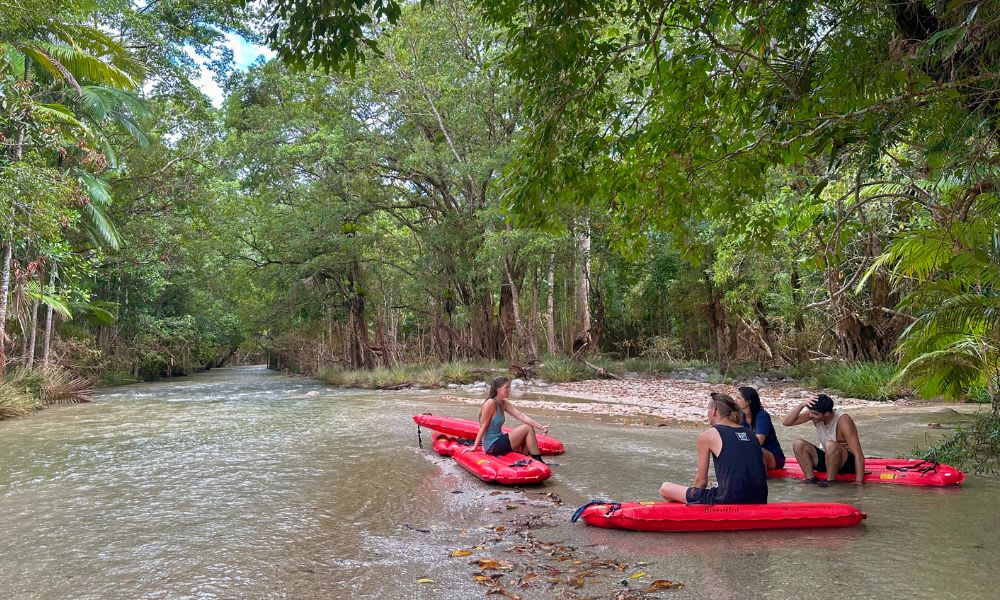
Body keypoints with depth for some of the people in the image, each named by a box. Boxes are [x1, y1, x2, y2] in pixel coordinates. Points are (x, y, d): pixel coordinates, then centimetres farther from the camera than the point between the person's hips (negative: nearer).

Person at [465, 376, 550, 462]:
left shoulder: (504, 403, 7)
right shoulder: (491, 403, -18)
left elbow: (520, 415, -2)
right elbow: (483, 426, -17)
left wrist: (540, 427, -12)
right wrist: (474, 447, -16)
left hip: (498, 440, 9)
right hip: (493, 446, -9)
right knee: (528, 428, -8)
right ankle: (538, 462, 0)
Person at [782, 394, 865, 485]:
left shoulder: (843, 420, -25)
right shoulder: (814, 413, -10)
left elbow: (858, 454, -28)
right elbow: (787, 422, -13)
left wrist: (859, 483, -33)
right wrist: (801, 405, -27)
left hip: (847, 461, -5)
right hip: (826, 457, 5)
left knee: (830, 445, -36)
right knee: (798, 444, -17)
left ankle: (830, 481, -21)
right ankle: (811, 479, -16)